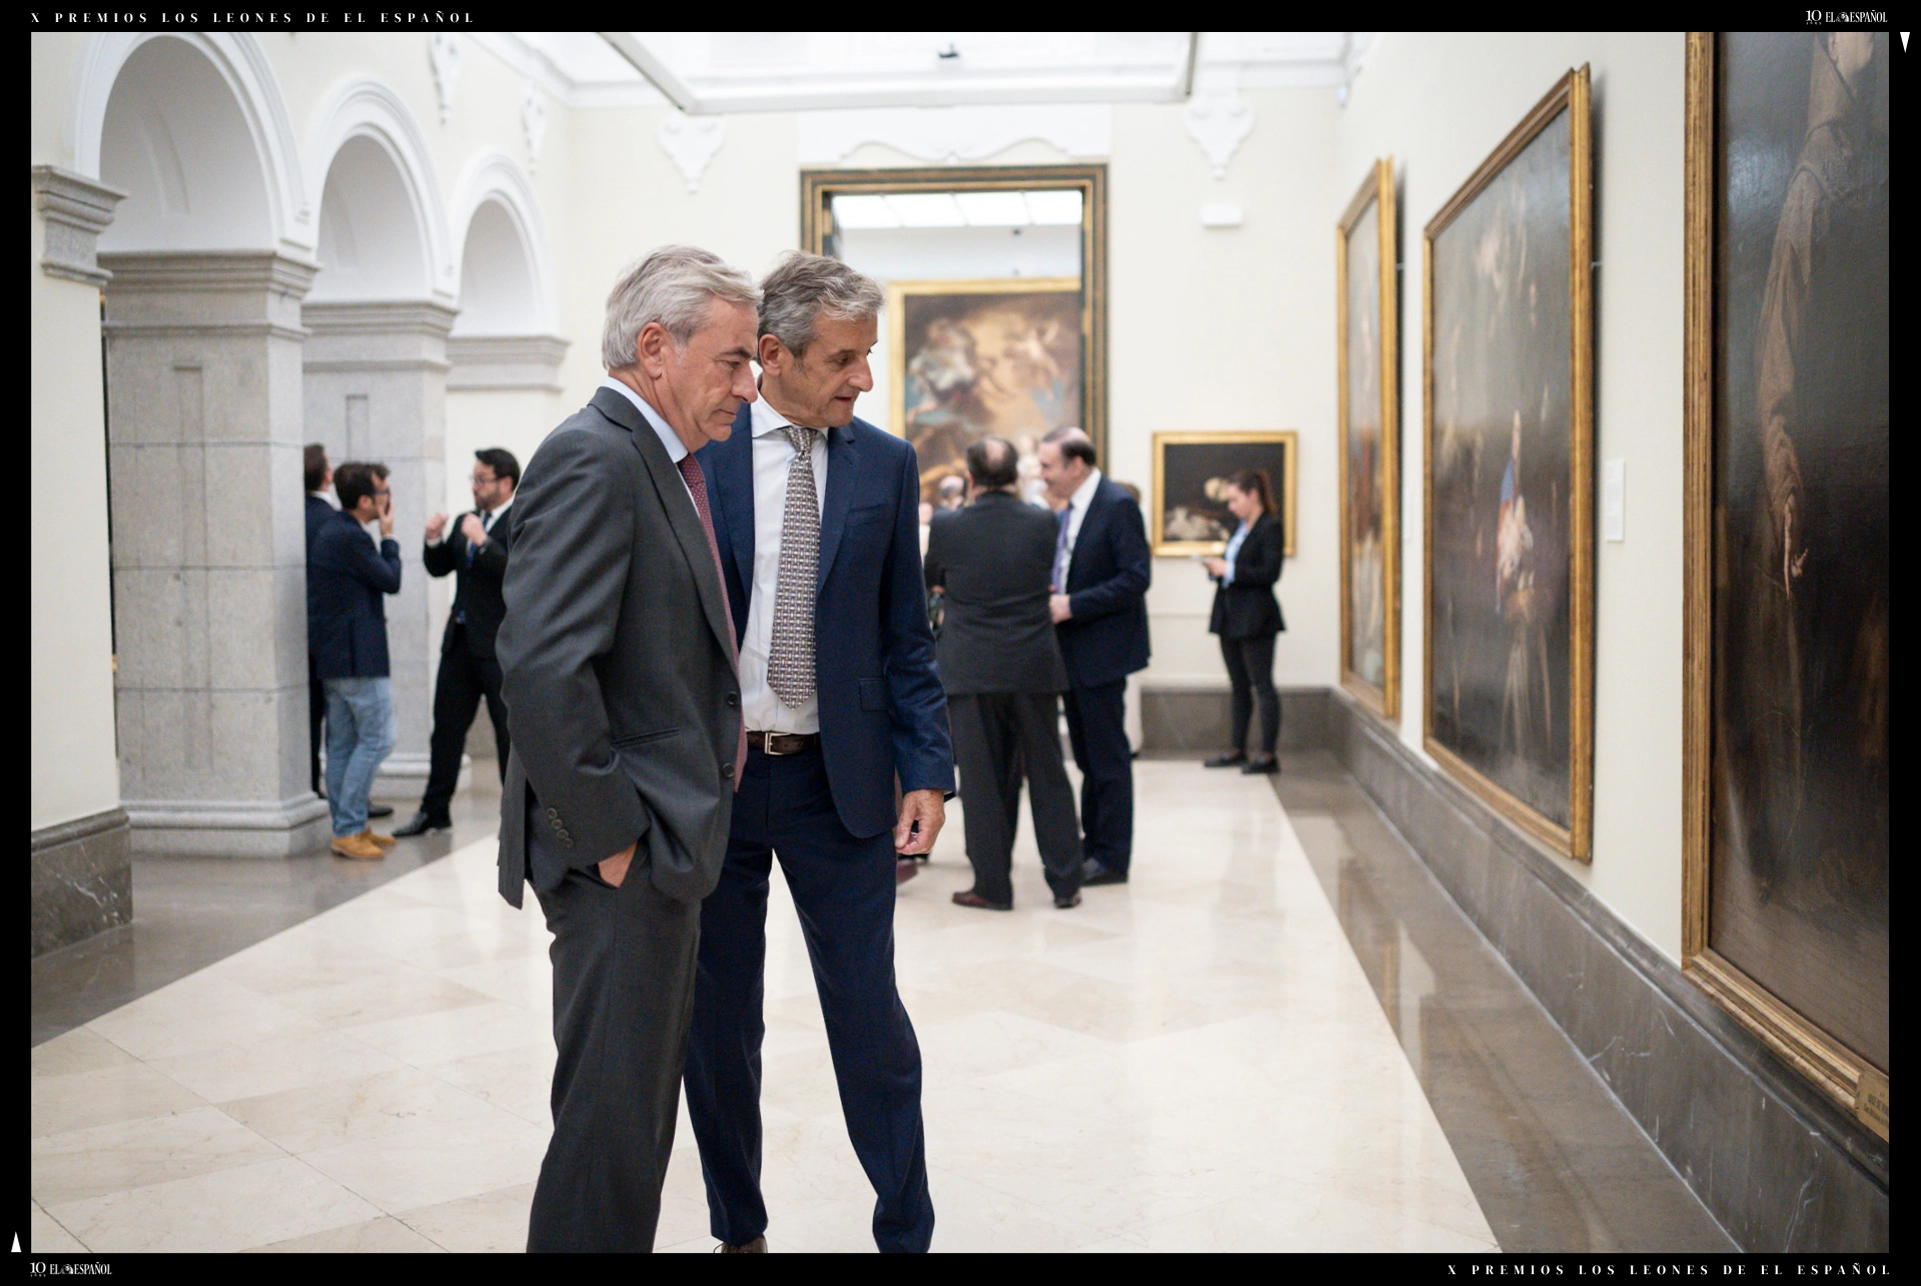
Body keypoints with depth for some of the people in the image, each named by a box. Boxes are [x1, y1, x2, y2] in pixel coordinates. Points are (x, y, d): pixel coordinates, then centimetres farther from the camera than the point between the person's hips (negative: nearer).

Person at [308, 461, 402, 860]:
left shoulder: (331, 529, 14)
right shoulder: (350, 537, -18)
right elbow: (391, 581, -8)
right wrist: (388, 536, 0)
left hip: (334, 655, 10)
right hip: (358, 656, -10)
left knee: (342, 743, 12)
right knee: (376, 739, -5)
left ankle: (346, 828, 17)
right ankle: (349, 830, -4)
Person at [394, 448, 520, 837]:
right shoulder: (466, 521, 15)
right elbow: (439, 568, 16)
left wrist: (482, 541, -25)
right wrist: (435, 541, -2)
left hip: (501, 645, -7)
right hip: (461, 640, 7)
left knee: (510, 731, 2)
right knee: (446, 726, 10)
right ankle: (434, 810, 19)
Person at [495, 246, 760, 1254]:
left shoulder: (662, 463, 15)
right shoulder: (594, 459, -17)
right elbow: (541, 667, -26)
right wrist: (607, 833, -20)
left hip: (664, 847, 10)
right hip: (624, 861, -10)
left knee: (641, 1102, 19)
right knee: (614, 1115, -1)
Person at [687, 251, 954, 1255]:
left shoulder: (886, 464, 4)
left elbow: (905, 637, 6)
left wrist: (928, 770, -2)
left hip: (839, 780, 1)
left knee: (870, 1017, 5)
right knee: (717, 1023, 11)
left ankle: (906, 1230, 20)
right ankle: (738, 1226, 29)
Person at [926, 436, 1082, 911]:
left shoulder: (947, 528, -8)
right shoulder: (1041, 523, -4)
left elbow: (930, 581, 11)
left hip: (971, 670, -1)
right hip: (1033, 666, 2)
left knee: (982, 779, 6)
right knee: (1047, 774, 10)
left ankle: (992, 885, 10)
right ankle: (1065, 881, 14)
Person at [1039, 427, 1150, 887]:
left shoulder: (1118, 505, -14)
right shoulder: (1064, 513, 12)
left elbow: (1136, 578, -20)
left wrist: (1071, 605, -21)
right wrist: (1049, 598, 0)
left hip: (1102, 650, -9)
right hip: (1073, 653, 9)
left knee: (1108, 756, -1)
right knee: (1088, 756, 15)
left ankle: (1112, 857, 6)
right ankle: (1092, 844, 24)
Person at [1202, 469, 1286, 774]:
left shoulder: (1270, 528, -10)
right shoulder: (1240, 529, 15)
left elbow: (1270, 573, -18)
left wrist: (1229, 570, -18)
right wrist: (1217, 568, 1)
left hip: (1255, 619, -9)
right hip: (1231, 617, 9)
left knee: (1262, 686, -5)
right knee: (1239, 687, 13)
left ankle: (1268, 755, -2)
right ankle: (1238, 750, 20)